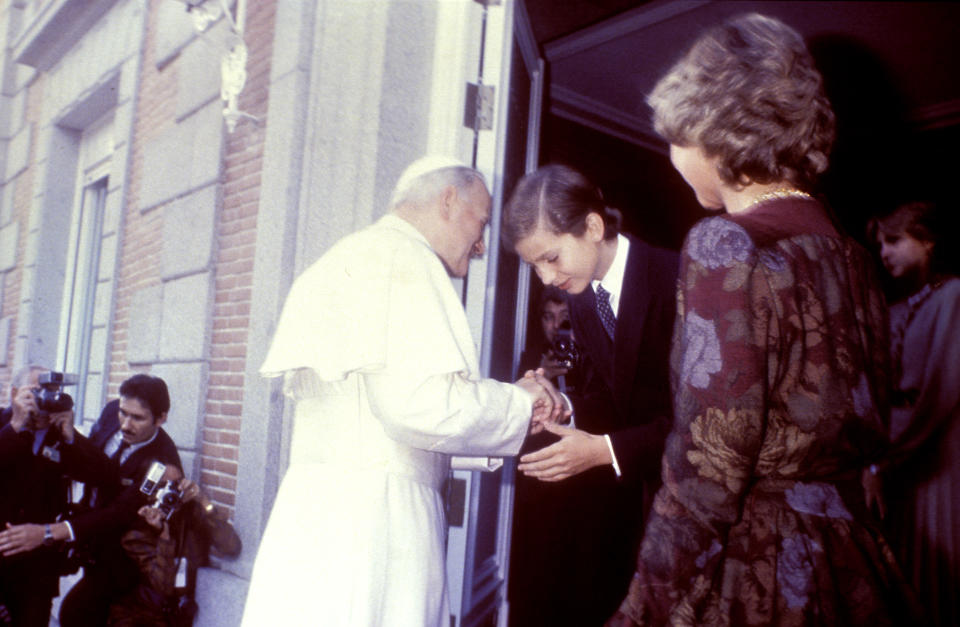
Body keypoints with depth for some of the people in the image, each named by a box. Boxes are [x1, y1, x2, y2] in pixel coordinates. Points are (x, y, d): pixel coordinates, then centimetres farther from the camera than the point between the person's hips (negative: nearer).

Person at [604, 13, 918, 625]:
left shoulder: (725, 244, -16)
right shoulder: (852, 255, 8)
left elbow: (708, 464, -19)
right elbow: (868, 431, 15)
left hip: (750, 574, -8)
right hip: (850, 563, 8)